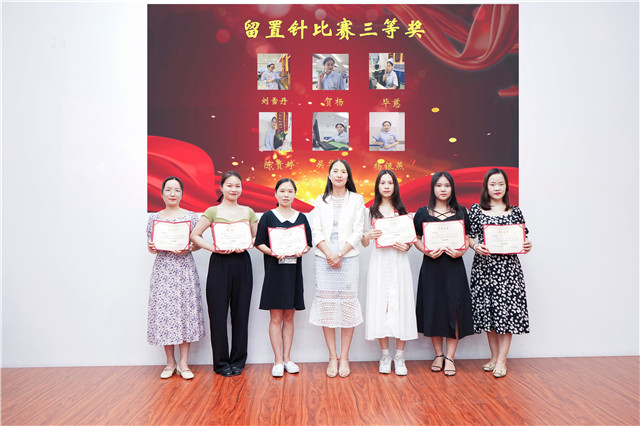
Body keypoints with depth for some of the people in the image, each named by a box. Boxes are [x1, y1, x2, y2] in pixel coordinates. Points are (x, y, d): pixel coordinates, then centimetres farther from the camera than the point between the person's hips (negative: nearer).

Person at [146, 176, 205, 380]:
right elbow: (150, 246, 12)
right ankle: (170, 362, 15)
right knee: (164, 311, 0)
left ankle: (183, 363, 9)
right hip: (163, 269, 1)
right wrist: (151, 248, -10)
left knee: (186, 310, -2)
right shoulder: (154, 218, 8)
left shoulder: (191, 216, 4)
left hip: (185, 268, -1)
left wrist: (188, 248, -13)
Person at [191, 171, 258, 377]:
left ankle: (238, 361, 19)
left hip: (242, 263, 3)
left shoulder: (248, 212, 10)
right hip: (219, 264, -2)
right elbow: (194, 235, -2)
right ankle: (221, 362, 15)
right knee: (218, 312, 1)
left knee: (241, 312, 6)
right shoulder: (213, 211, 2)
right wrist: (214, 248, -14)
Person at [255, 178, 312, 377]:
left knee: (289, 317, 9)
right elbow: (259, 243, -1)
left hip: (293, 271, 3)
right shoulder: (268, 216, 1)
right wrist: (272, 252, -19)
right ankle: (278, 361, 7)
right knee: (276, 317, 0)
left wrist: (301, 251, -12)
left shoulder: (301, 218, 9)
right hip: (274, 271, -3)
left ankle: (287, 358, 17)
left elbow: (308, 244, 10)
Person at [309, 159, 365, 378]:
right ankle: (332, 357, 11)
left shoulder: (356, 200, 7)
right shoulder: (321, 200, 11)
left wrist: (339, 255, -10)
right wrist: (329, 255, -10)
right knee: (326, 305, 1)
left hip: (348, 258, -1)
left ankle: (344, 357, 10)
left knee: (347, 305, -1)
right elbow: (316, 231, 4)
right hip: (324, 259, 1)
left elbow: (358, 231, -1)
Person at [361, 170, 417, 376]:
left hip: (398, 262, 0)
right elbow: (364, 243, 8)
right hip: (379, 262, 0)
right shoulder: (371, 211, 10)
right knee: (380, 305, -1)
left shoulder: (402, 210, 11)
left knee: (400, 305, -2)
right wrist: (367, 236, -13)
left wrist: (406, 246, -10)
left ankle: (399, 357, 7)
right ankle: (385, 355, 12)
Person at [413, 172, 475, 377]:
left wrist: (461, 251, -11)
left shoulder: (460, 212, 7)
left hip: (454, 266, 0)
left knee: (453, 309, -2)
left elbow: (467, 238, 8)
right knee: (433, 308, 4)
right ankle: (438, 354, 18)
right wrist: (427, 251, -12)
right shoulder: (423, 213, 5)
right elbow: (416, 239, 6)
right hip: (431, 266, 0)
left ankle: (450, 357, 8)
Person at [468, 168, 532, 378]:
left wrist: (526, 246, -10)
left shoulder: (514, 211, 8)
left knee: (507, 310, -3)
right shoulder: (476, 210, 6)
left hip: (508, 266, 0)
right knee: (487, 310, 5)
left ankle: (502, 360, 5)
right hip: (484, 265, 0)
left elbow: (523, 238, 11)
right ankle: (494, 356, 19)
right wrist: (476, 246, -16)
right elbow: (470, 236, 4)